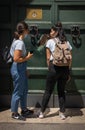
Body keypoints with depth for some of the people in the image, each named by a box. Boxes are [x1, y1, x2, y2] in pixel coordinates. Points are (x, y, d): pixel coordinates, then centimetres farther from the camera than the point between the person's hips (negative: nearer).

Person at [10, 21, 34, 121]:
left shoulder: (17, 40, 7)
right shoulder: (20, 42, -23)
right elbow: (16, 59, -27)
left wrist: (26, 55, 11)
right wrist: (27, 57, -15)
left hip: (21, 68, 10)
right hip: (18, 69, -10)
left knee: (24, 90, 21)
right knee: (18, 92, 3)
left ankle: (24, 109, 35)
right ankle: (14, 113, 17)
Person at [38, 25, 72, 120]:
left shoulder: (50, 41, 2)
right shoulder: (66, 42, 12)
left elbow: (48, 58, -1)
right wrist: (67, 72, 14)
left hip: (54, 67, -3)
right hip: (65, 68, 3)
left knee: (48, 91, 5)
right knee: (61, 91, 13)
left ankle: (42, 112, 13)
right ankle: (62, 113, 14)